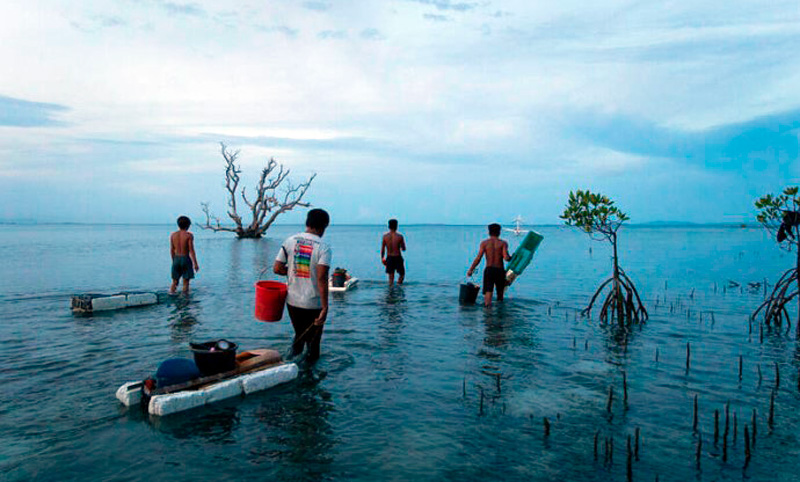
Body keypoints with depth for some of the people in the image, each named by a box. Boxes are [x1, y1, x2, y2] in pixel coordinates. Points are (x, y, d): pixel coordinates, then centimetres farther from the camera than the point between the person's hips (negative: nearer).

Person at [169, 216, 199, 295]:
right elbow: (191, 251, -12)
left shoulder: (173, 235, 4)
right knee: (186, 281, 4)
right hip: (186, 259, -4)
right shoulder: (189, 235, -9)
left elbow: (172, 250, 8)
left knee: (174, 281, 13)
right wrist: (195, 264, -7)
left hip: (176, 259, 4)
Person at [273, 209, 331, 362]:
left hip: (292, 300, 4)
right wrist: (325, 308, -21)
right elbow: (322, 278, -22)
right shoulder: (323, 247, -13)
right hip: (313, 304, -4)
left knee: (299, 335, 25)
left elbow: (277, 268, -1)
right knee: (313, 340, 14)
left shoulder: (290, 241, -1)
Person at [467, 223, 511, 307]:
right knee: (500, 291, 19)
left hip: (488, 270, -1)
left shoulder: (484, 243, 3)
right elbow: (506, 258, -11)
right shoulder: (503, 243, 2)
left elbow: (478, 258, -4)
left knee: (488, 291, -8)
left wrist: (470, 270, 3)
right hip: (500, 270, 1)